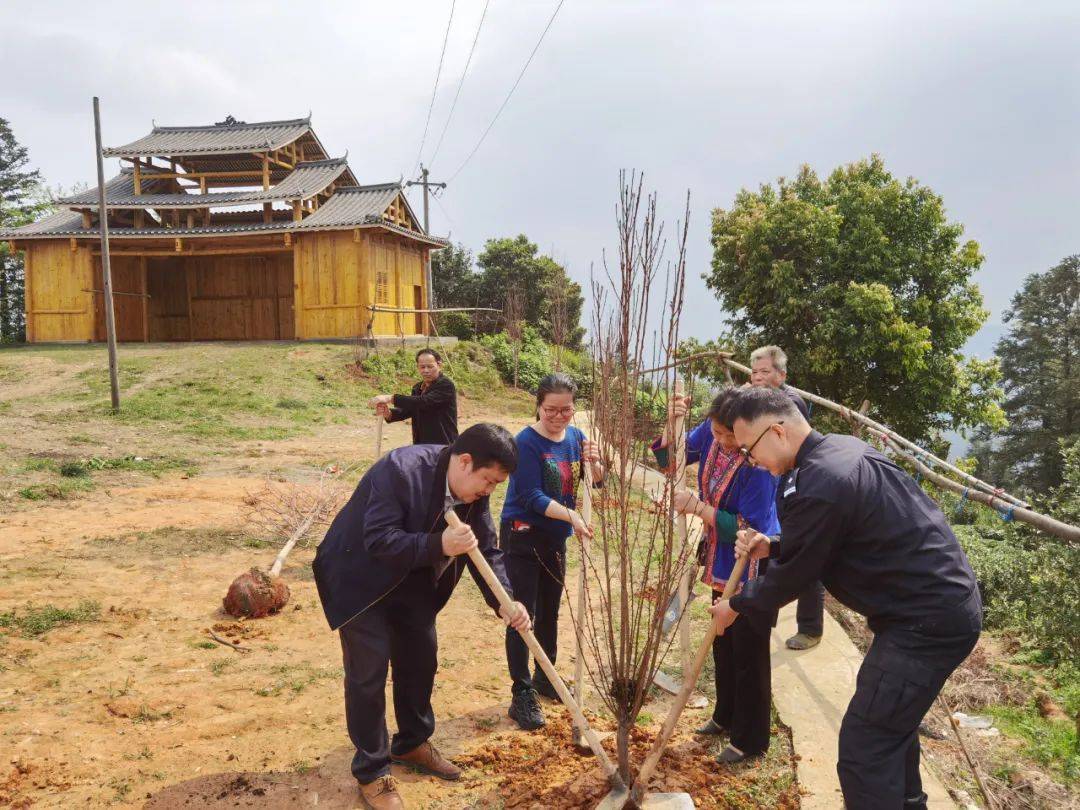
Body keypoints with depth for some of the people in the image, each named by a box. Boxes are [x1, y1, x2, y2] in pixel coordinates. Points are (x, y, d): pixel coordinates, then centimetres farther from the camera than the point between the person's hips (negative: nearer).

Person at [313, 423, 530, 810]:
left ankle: (412, 743, 35)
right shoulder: (401, 470, -34)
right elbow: (378, 540, -34)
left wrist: (504, 603, -20)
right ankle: (371, 771, 12)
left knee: (421, 660, 13)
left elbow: (486, 550, -7)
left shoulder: (473, 490, -11)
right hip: (361, 577, -7)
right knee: (369, 672, -4)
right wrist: (439, 545, -45)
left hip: (412, 582, 7)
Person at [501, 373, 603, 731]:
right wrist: (571, 516, -35)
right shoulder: (527, 442, -19)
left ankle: (544, 678, 34)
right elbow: (532, 497, -24)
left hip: (556, 538, 7)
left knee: (550, 612, 18)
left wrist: (593, 462, -16)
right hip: (522, 537, -6)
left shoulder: (575, 436, 0)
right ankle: (522, 695, 3)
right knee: (523, 615, -5)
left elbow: (597, 481, 5)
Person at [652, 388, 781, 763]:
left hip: (754, 566, -8)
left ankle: (749, 739, 24)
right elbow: (669, 459, 0)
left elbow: (750, 529, -29)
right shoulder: (710, 433, -10)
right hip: (723, 560, 8)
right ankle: (726, 716, 44)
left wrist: (697, 506, -32)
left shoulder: (759, 464, -31)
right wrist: (673, 421, -18)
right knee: (723, 643, 23)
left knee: (749, 652, 5)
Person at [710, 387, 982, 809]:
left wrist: (736, 607, 3)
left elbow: (793, 576, -13)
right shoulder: (842, 447, 6)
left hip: (927, 622, -11)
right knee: (893, 721, 27)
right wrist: (771, 547, 4)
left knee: (864, 746, -6)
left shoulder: (819, 486, -26)